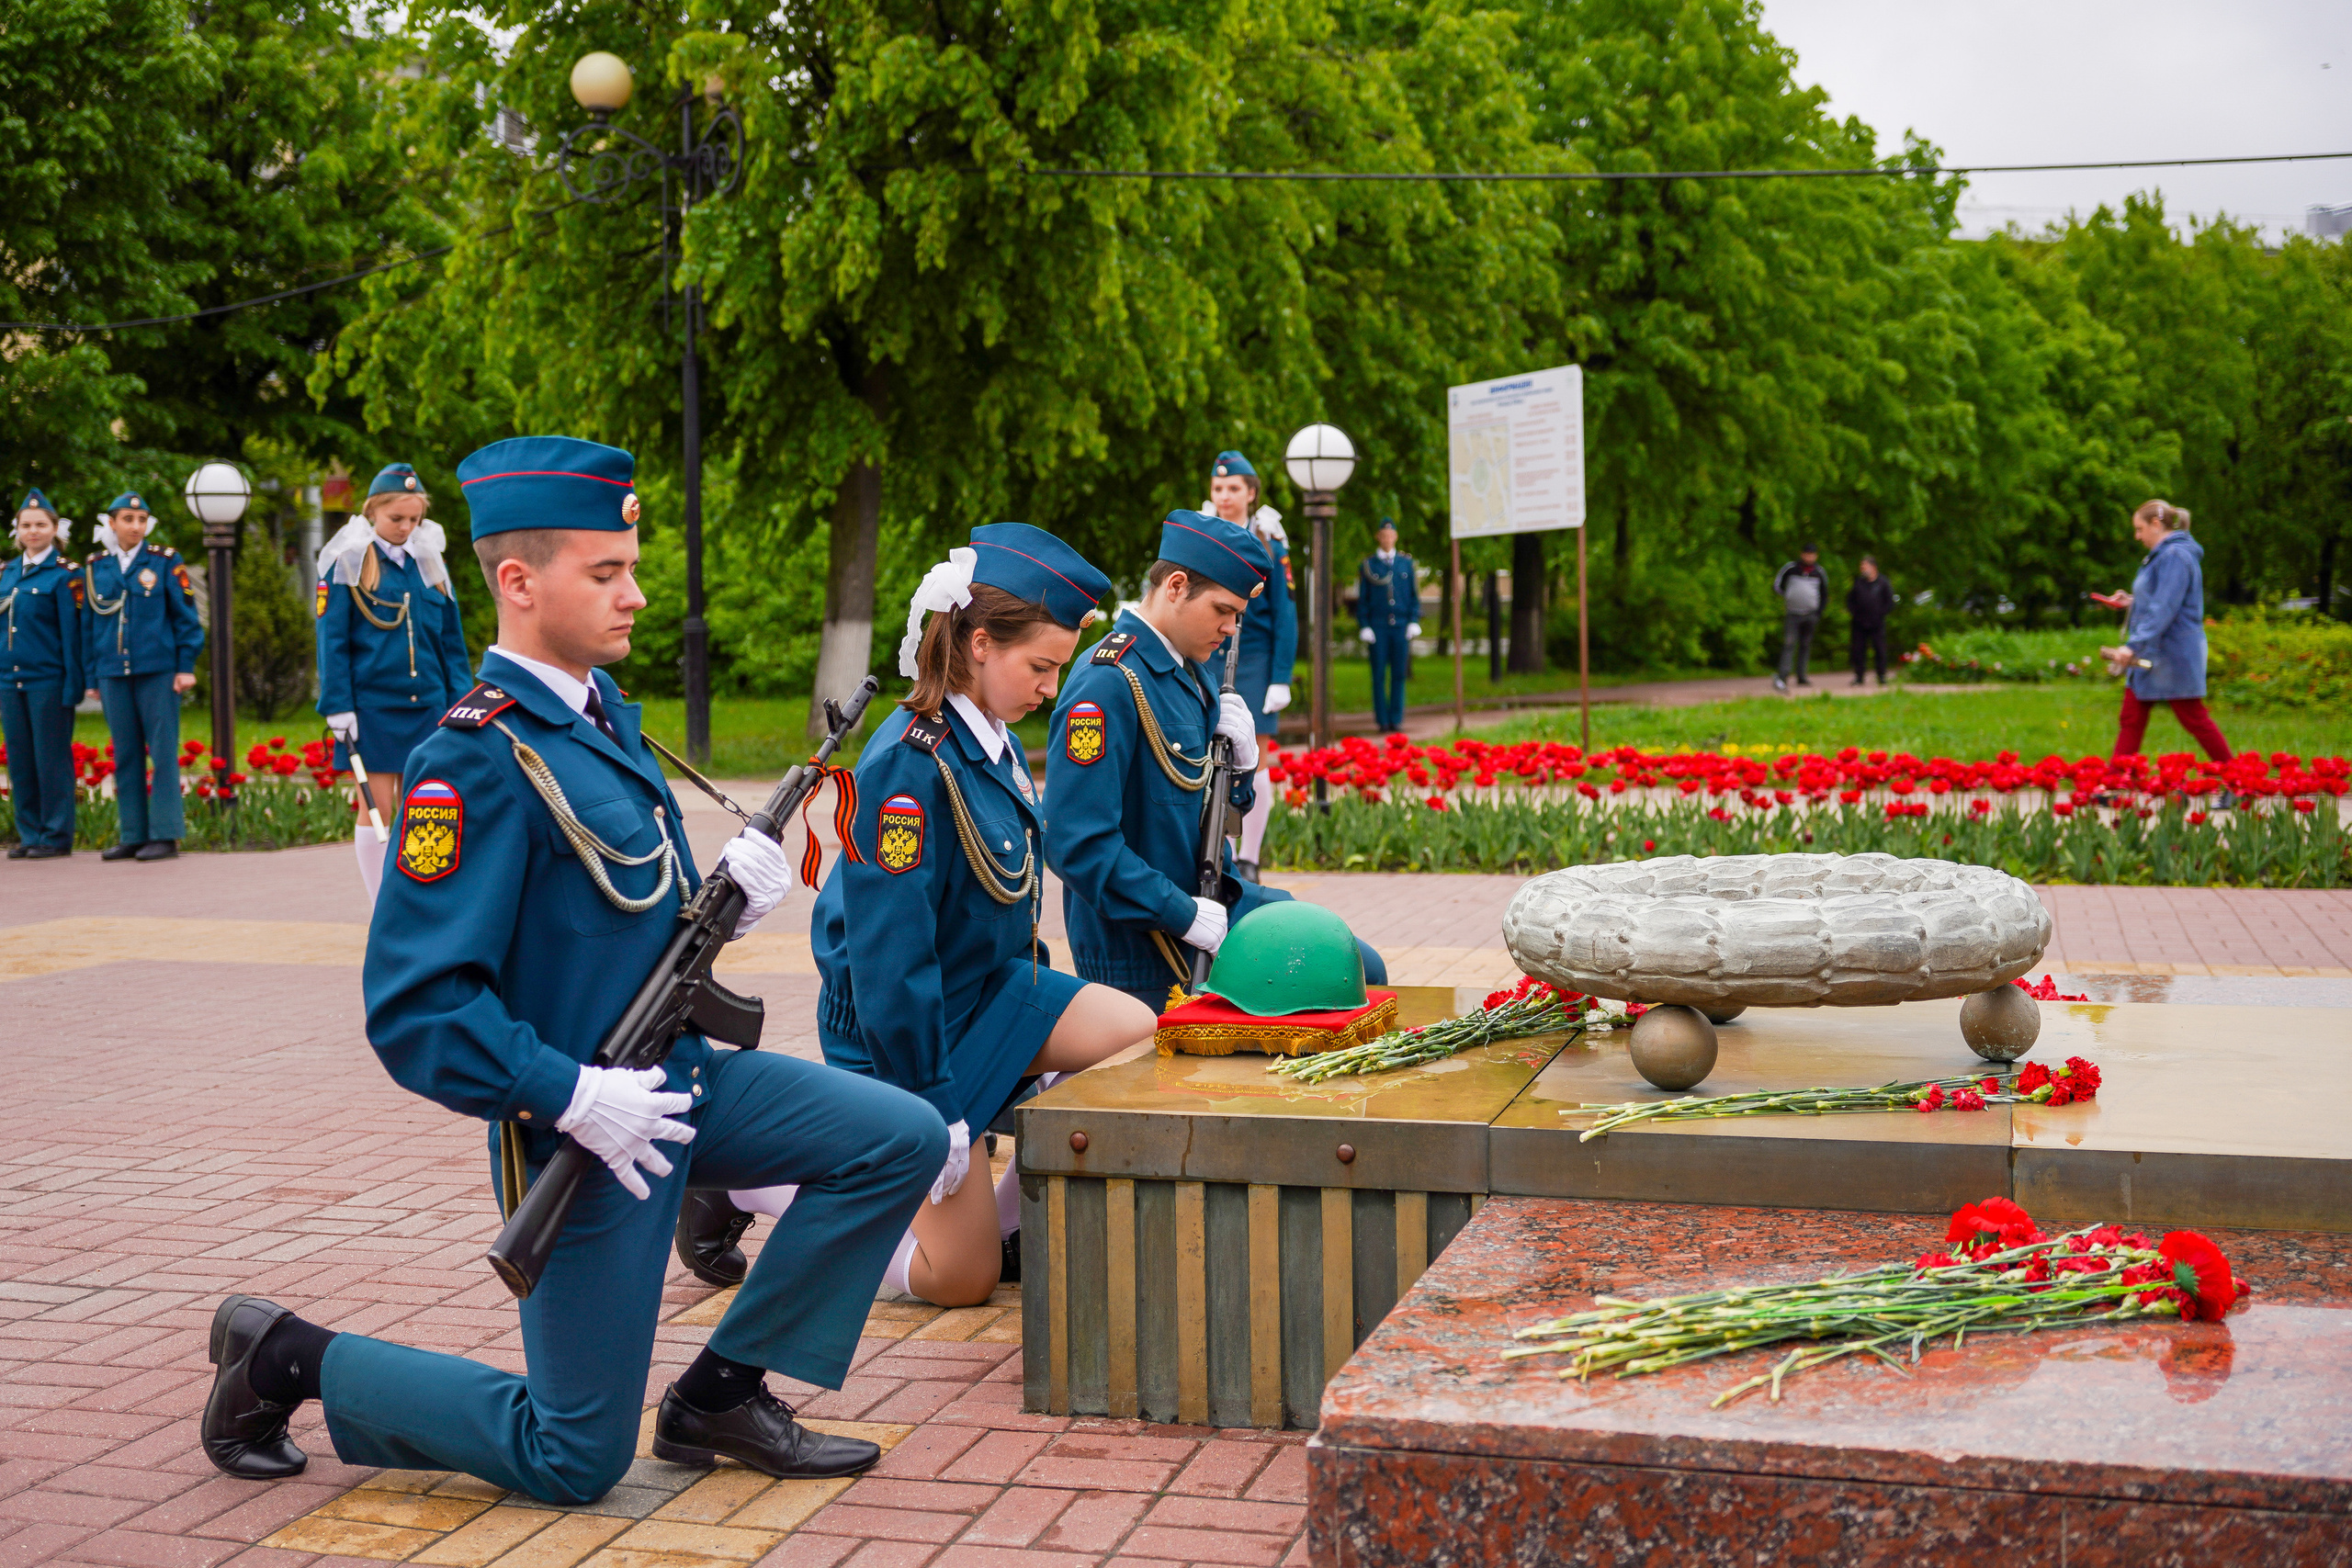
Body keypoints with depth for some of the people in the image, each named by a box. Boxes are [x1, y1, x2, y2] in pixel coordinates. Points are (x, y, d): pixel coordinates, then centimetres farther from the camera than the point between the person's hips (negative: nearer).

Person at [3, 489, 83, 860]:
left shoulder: (63, 575, -5)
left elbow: (71, 632, -7)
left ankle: (56, 836, 6)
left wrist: (73, 685, -11)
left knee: (51, 758, -1)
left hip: (48, 681, -6)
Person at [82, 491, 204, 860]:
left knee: (163, 752, -3)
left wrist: (186, 667, -4)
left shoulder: (166, 561, 1)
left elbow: (186, 617, 2)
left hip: (158, 671, -3)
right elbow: (88, 624, 14)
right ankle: (132, 835, 12)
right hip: (113, 673, 3)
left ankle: (165, 834, 2)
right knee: (125, 756, 6)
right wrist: (92, 677, 11)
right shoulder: (94, 567, 10)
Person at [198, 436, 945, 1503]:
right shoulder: (477, 757, -22)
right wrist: (574, 1098, -27)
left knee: (904, 1140, -1)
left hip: (679, 1076, 8)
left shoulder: (600, 711, 7)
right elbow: (413, 1007, -25)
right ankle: (282, 1357, 19)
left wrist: (721, 899, -3)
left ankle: (718, 1394, 10)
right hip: (589, 1134, -8)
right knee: (576, 1461, 2)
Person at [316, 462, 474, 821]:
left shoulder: (428, 563, 11)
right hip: (372, 706, -4)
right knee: (377, 807, -2)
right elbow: (332, 641, -3)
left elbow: (451, 640, 14)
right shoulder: (347, 562, -2)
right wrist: (337, 707, -9)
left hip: (427, 703, 4)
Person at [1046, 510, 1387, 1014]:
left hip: (1215, 897, 9)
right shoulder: (1107, 684, -21)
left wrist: (1240, 760, -4)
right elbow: (1076, 845, -28)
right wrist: (1184, 916, -24)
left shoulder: (1194, 672, 10)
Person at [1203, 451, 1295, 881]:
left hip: (1254, 663, -2)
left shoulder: (1268, 543, -1)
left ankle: (1249, 860, 9)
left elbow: (1285, 615, -2)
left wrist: (1281, 680, -8)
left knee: (1253, 763, 1)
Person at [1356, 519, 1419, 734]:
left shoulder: (1406, 563, 10)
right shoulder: (1368, 565, 5)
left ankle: (1396, 720, 6)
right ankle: (1382, 721, 3)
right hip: (1377, 627, -2)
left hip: (1401, 627, 2)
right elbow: (1362, 599, 4)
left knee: (1399, 675, 2)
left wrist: (1414, 622, 1)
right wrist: (1365, 627, -4)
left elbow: (1414, 595, 12)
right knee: (1379, 676, -2)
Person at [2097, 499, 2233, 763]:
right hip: (2150, 656, 10)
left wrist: (2133, 645, -29)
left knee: (2193, 718, -1)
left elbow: (2165, 610, -24)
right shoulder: (2161, 555, 16)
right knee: (2131, 719, 6)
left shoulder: (2176, 556, -17)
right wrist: (2132, 603, 17)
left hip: (2174, 653, -10)